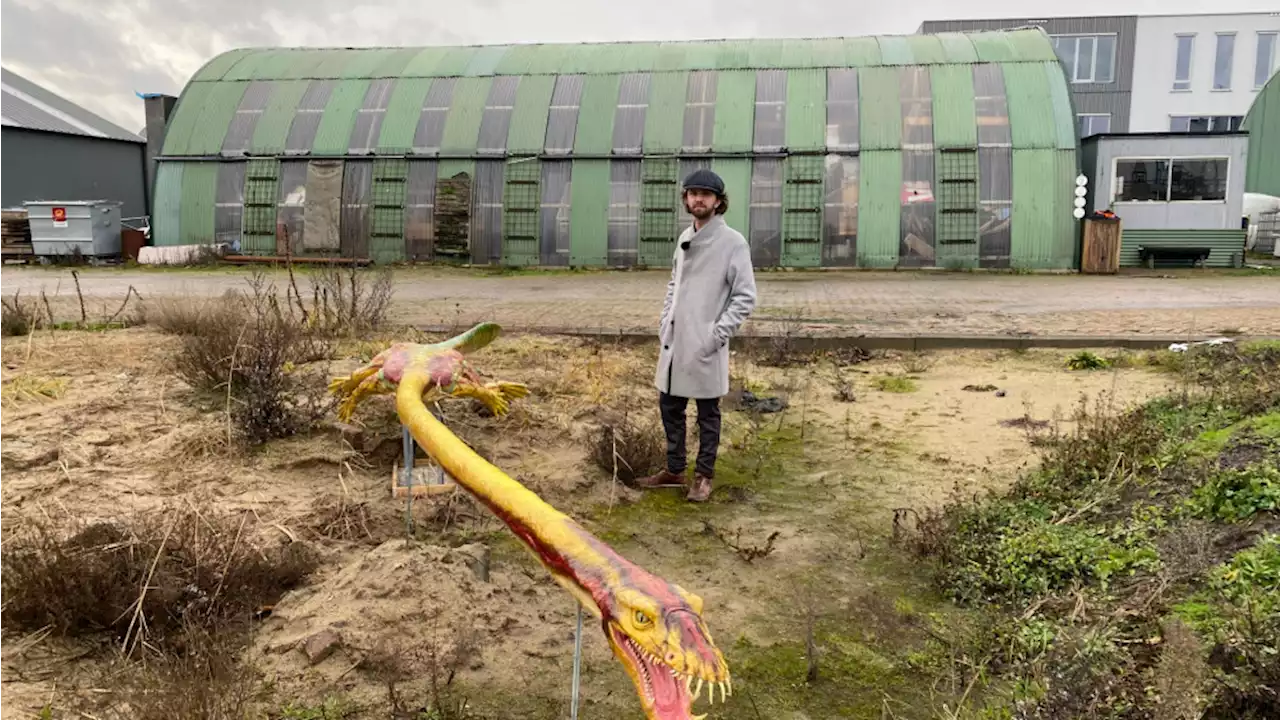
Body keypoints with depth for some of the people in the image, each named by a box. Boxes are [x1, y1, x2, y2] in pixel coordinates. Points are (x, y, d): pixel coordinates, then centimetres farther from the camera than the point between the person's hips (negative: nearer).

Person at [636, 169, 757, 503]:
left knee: (708, 413, 6)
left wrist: (717, 333, -17)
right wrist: (665, 322, 9)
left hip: (705, 345, -7)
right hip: (673, 341, 7)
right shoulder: (684, 238, 11)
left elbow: (745, 296, -12)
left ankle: (703, 476, 18)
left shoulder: (733, 242, -10)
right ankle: (675, 469, 29)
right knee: (670, 407, 14)